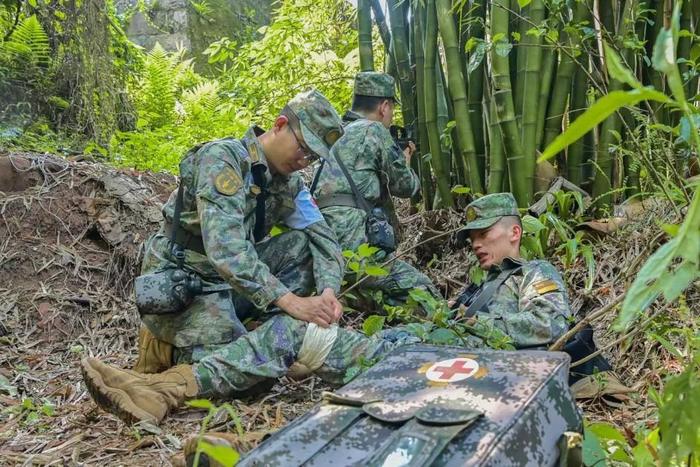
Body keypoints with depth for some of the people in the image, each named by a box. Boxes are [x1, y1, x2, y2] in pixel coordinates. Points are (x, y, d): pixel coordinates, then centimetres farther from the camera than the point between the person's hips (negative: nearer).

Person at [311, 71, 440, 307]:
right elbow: (405, 186, 4)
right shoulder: (374, 130, -3)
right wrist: (406, 163, 26)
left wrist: (399, 158, 35)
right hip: (352, 244, -9)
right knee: (425, 294, -3)